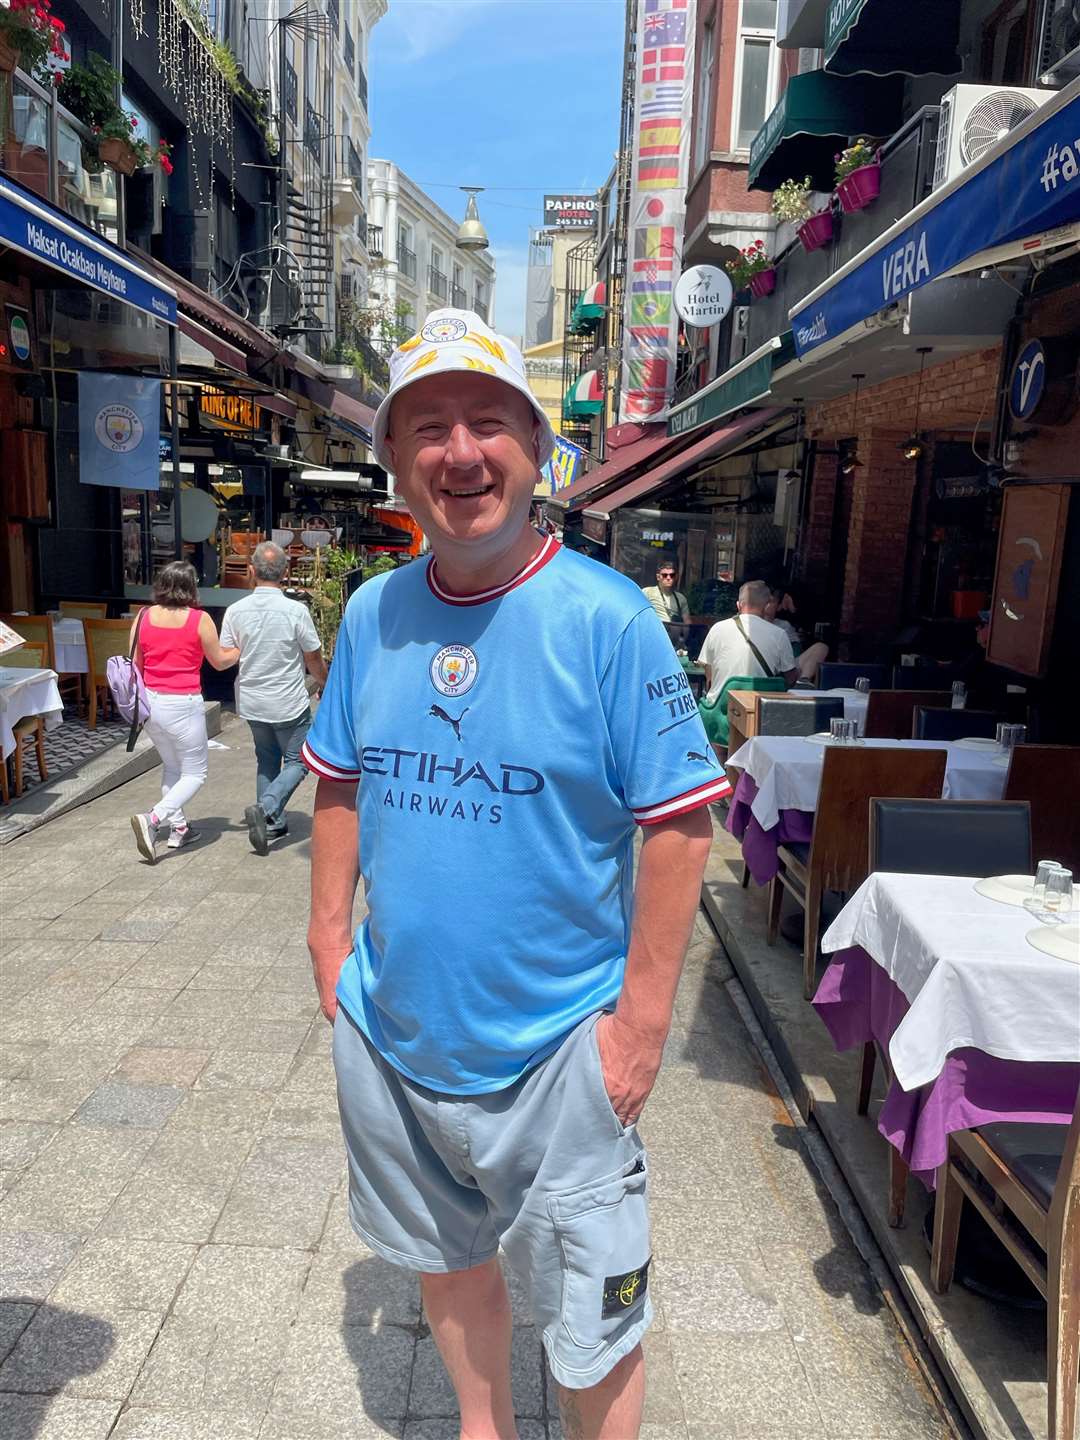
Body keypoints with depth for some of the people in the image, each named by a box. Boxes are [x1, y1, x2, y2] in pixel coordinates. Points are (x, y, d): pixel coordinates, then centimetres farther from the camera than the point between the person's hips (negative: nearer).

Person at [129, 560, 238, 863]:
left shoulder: (143, 617, 1)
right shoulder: (199, 619, -10)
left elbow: (135, 665, 8)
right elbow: (220, 661, 1)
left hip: (151, 702, 6)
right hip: (183, 705, -5)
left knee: (171, 765, 25)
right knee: (194, 774, 7)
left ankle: (178, 828, 26)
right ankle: (152, 819, -13)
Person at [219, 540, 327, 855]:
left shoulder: (235, 611, -7)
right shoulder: (295, 610, -16)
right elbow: (314, 658, -7)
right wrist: (325, 685, 13)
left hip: (251, 702, 4)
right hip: (289, 704, -4)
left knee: (267, 760, 20)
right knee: (296, 761, 10)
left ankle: (272, 823, 22)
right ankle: (264, 808, -11)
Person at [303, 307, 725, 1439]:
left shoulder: (606, 617, -16)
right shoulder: (373, 613, -1)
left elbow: (679, 823, -15)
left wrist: (642, 1019, -15)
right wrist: (329, 930, 5)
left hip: (556, 1048, -5)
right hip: (386, 1032, 6)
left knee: (589, 1326, 13)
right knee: (444, 1259, 28)